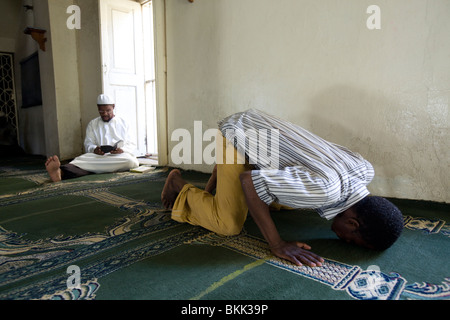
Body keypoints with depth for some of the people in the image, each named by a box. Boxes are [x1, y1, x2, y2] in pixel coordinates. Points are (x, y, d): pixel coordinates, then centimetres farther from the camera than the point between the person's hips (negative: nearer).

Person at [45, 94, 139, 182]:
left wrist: (122, 149, -14)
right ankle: (61, 172, -67)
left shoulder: (123, 123, 19)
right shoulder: (92, 124, 21)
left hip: (121, 155, -1)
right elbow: (88, 144, 11)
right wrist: (95, 150, -15)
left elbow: (131, 145, 10)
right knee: (82, 159, -33)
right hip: (98, 155, 1)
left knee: (131, 161, -39)